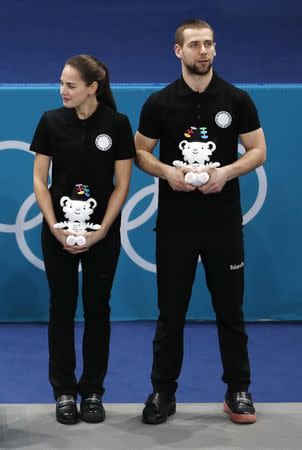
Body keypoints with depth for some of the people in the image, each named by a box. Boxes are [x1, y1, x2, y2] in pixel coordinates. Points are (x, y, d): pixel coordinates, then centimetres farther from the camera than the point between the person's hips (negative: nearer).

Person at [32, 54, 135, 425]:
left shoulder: (117, 124, -6)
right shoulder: (51, 121, -3)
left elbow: (121, 184, -5)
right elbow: (39, 180, -1)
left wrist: (101, 230, -12)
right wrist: (54, 227, -11)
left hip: (102, 232, -1)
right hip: (59, 231, 1)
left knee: (97, 308, 6)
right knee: (62, 307, 6)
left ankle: (92, 391, 17)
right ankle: (64, 391, 16)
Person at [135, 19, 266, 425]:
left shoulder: (237, 99, 1)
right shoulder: (159, 102, 1)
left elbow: (258, 151, 2)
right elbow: (140, 152, 5)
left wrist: (226, 171, -16)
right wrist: (167, 171, -15)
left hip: (224, 222, 0)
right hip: (175, 223, 0)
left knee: (230, 309, 7)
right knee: (170, 311, 6)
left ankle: (238, 390, 19)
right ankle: (163, 392, 17)